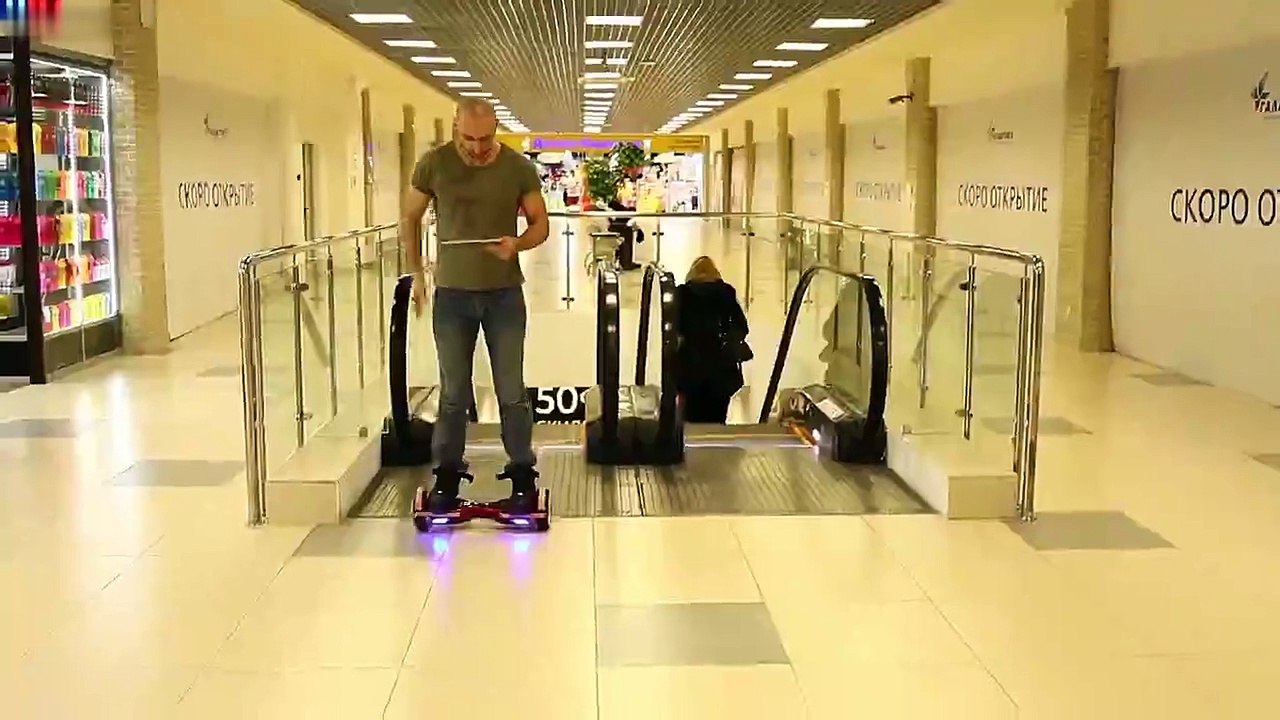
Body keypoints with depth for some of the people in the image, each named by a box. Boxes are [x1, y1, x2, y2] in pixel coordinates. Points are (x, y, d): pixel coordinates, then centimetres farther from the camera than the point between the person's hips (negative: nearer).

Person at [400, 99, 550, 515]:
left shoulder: (518, 168, -6)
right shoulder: (434, 165, -6)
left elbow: (540, 224, 1)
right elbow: (411, 219, 8)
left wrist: (518, 244, -20)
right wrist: (416, 273, 7)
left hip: (505, 293, 0)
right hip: (451, 293, 1)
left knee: (511, 392, 4)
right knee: (453, 393, 9)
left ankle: (522, 476, 15)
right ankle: (447, 476, 20)